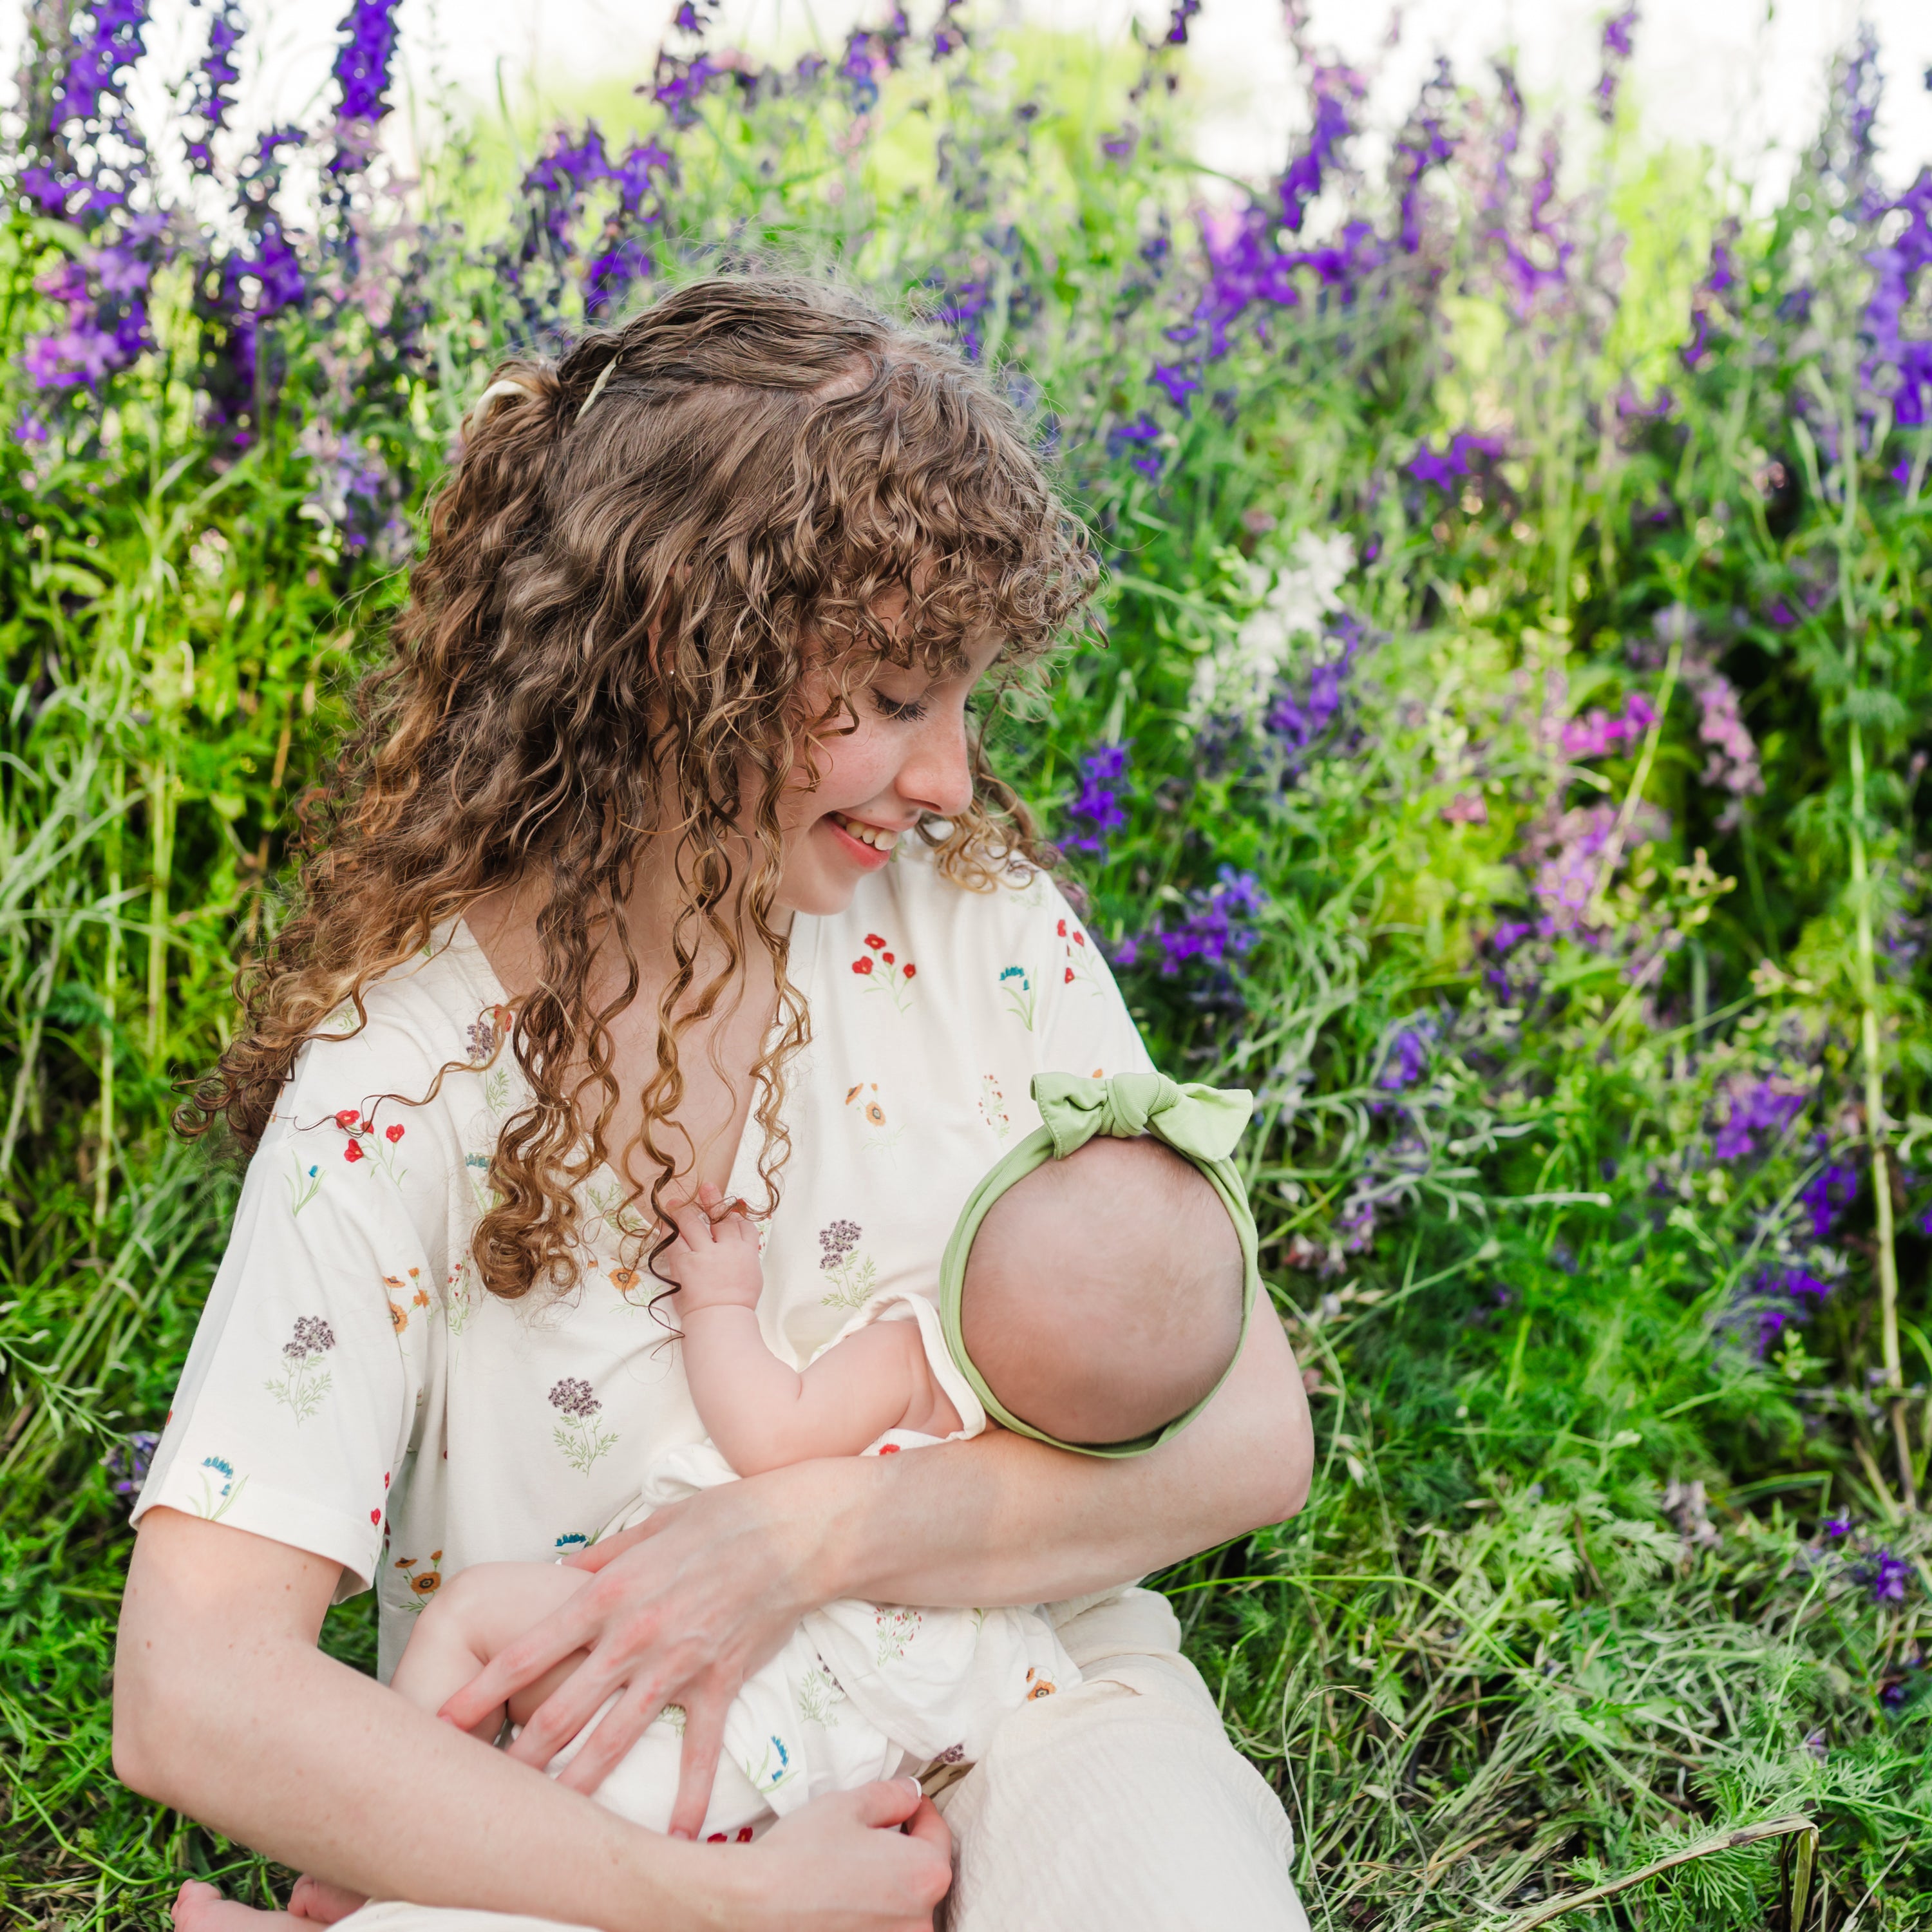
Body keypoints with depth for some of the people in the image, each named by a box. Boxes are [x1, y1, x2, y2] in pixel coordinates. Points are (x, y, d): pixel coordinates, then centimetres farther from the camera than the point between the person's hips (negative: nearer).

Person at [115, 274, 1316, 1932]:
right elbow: (198, 1692, -20)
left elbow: (1251, 1432, -6)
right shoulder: (403, 1063, -12)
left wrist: (804, 1543, -20)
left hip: (1019, 1695, 1)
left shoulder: (977, 917, -3)